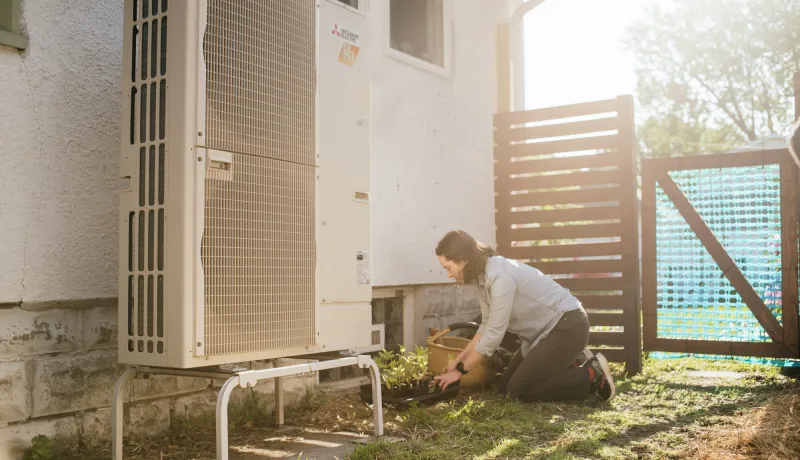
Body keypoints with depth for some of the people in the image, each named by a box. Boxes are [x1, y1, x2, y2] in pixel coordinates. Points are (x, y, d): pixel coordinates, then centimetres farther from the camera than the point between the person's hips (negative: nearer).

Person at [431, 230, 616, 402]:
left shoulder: (500, 276, -28)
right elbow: (487, 325, 9)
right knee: (506, 387, 8)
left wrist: (460, 370, -15)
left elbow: (493, 334, -25)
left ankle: (592, 376, -3)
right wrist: (458, 361, 5)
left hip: (567, 325, -9)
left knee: (519, 391, -12)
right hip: (544, 330, 9)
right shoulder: (483, 275, 1)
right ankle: (569, 368, 17)